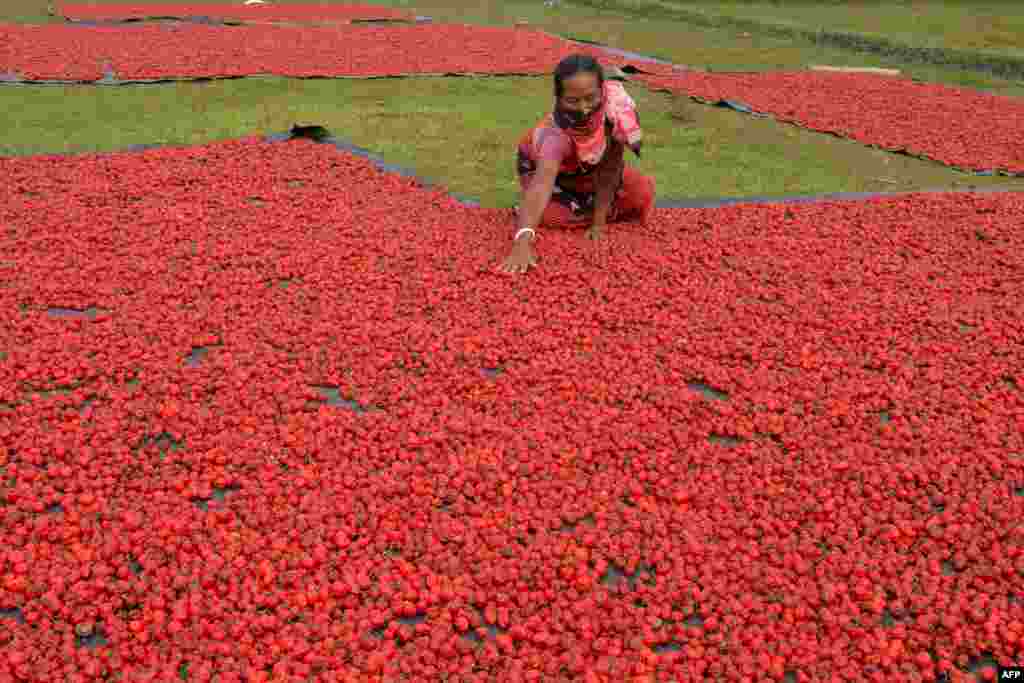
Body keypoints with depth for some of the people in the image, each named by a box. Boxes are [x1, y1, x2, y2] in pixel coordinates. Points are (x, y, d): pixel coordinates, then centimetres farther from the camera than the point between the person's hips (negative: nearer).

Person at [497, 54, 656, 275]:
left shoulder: (615, 108, -34)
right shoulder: (556, 132, -44)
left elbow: (610, 170, -27)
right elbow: (543, 181, -58)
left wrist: (599, 221, -29)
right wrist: (523, 241, -71)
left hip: (590, 170, 3)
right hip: (544, 166, -3)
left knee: (643, 193, -14)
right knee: (551, 214, -31)